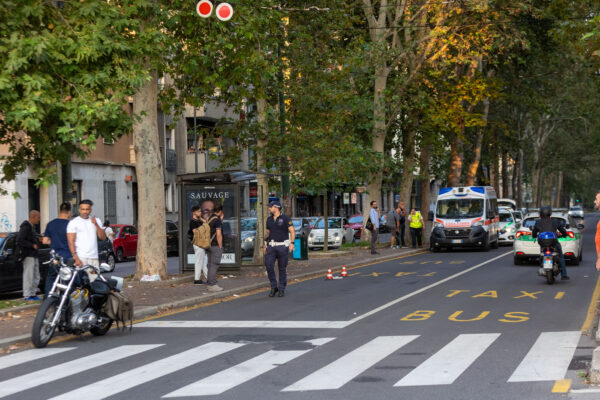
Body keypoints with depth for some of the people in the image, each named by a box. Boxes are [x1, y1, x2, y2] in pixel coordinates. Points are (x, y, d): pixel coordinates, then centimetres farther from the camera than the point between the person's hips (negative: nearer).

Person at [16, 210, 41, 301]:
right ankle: (27, 295, -4)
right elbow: (20, 240, -23)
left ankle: (33, 294, 20)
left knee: (36, 276, 13)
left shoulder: (32, 227, 18)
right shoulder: (25, 227, -14)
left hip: (34, 255, 10)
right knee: (28, 276, -7)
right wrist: (32, 245, -20)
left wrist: (38, 241, 6)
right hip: (28, 255, -10)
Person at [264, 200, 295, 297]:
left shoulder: (285, 218, -6)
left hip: (283, 246, -4)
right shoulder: (269, 219, 11)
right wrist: (265, 246, 14)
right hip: (271, 246, 4)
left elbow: (292, 232, -9)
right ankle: (274, 287, 3)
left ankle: (282, 289, 12)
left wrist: (292, 243, -22)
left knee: (282, 268, 1)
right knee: (269, 266, -10)